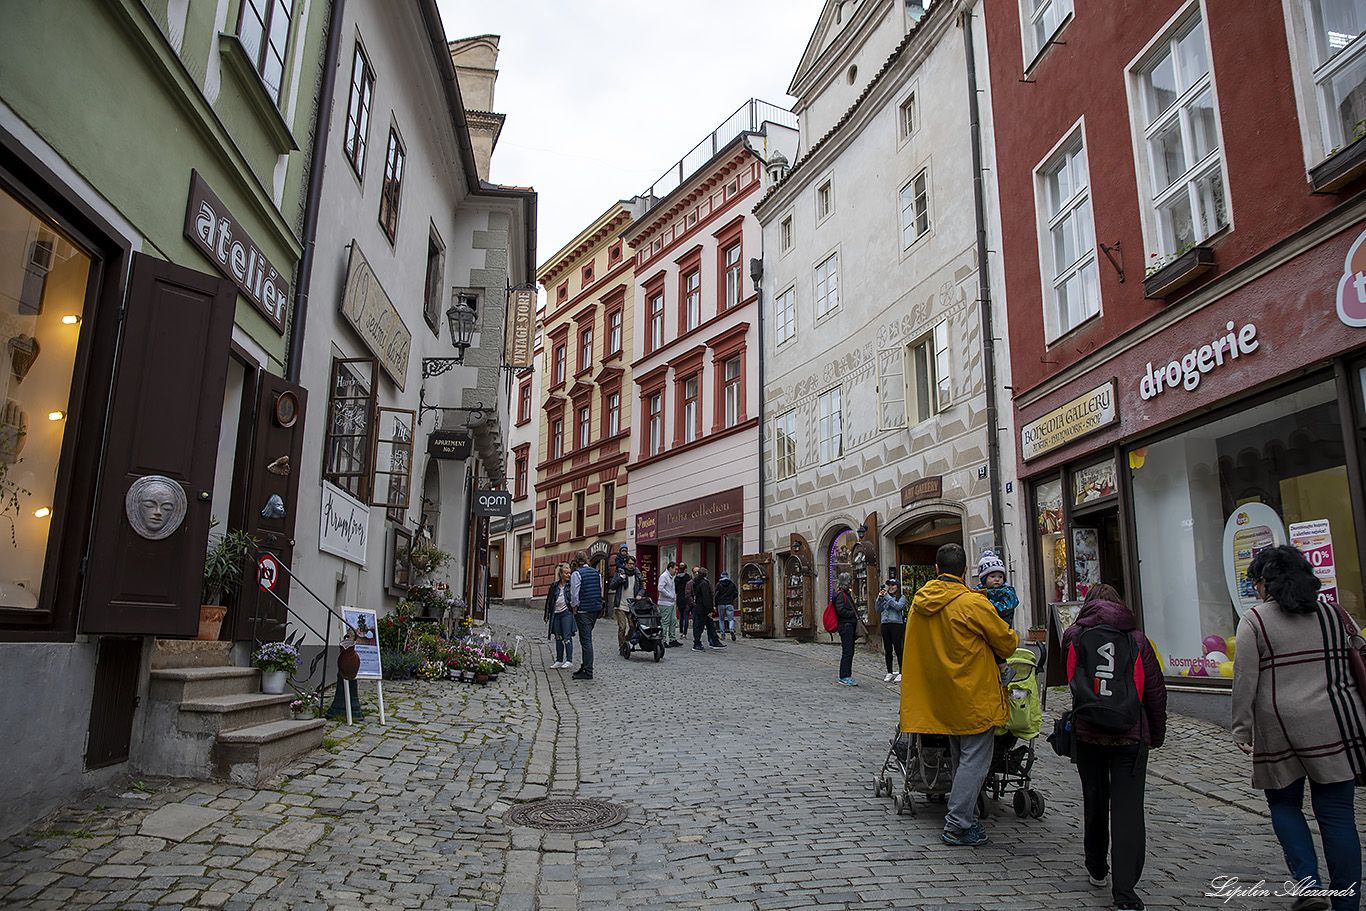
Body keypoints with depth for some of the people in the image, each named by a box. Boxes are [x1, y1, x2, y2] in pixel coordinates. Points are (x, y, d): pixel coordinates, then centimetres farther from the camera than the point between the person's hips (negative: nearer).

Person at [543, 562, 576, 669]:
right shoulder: (554, 585, 10)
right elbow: (549, 600, 14)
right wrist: (547, 615, 12)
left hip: (567, 613, -4)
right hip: (555, 614, 4)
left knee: (567, 637, -6)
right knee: (558, 638, 7)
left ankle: (569, 661, 0)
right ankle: (559, 660, 15)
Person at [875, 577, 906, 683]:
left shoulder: (902, 597, 4)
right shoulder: (885, 598, 17)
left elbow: (898, 607, -14)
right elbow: (878, 610, 10)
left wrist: (887, 597, -12)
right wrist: (880, 597, 0)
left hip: (897, 624, -5)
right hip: (885, 624, 5)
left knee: (897, 648, -7)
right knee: (887, 650, 6)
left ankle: (901, 673, -2)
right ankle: (889, 673, 12)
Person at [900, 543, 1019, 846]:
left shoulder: (920, 601, 2)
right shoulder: (973, 604, -19)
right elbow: (1008, 643, -7)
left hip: (940, 695, 7)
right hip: (974, 695, -7)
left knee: (960, 758, 20)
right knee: (975, 760, 1)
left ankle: (963, 814, 28)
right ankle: (958, 825, 2)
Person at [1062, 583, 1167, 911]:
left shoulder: (1073, 635, 2)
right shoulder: (1138, 638, 1)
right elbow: (1156, 691, 4)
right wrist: (1157, 734, 14)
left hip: (1086, 732, 1)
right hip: (1130, 733, -1)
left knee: (1095, 800, 17)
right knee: (1128, 808, 0)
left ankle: (1097, 869, 32)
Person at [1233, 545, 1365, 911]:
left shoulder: (1254, 620, -5)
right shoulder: (1332, 614, 8)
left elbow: (1244, 682, -7)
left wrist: (1242, 730, 0)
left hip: (1281, 729, -3)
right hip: (1335, 726, 3)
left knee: (1284, 804, 14)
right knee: (1337, 813, 7)